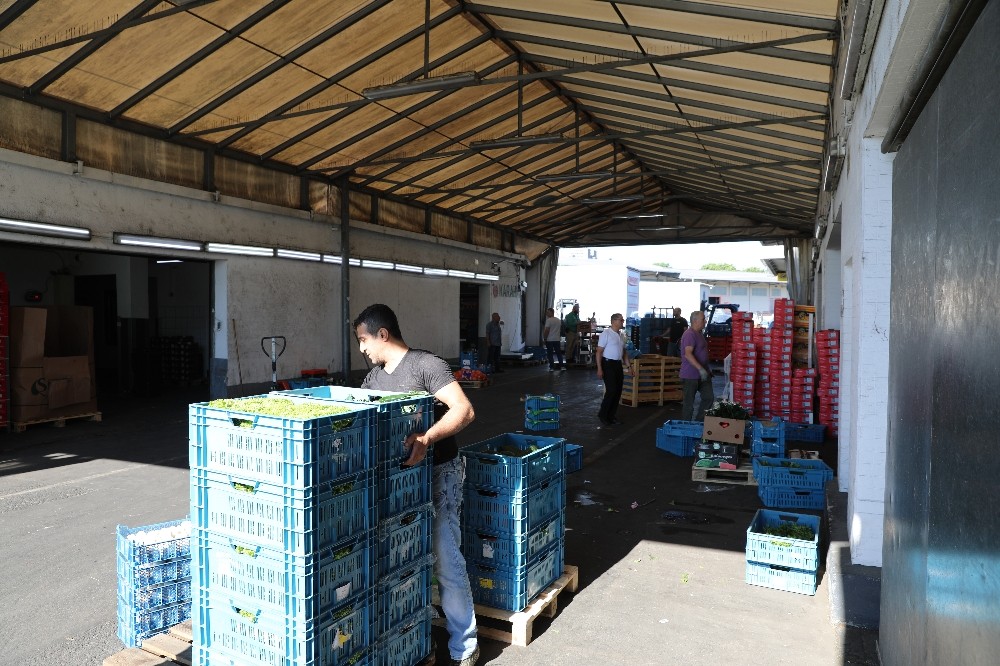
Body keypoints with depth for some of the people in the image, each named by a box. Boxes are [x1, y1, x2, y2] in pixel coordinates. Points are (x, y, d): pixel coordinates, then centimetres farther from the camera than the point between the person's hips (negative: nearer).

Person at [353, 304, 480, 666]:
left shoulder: (426, 365, -15)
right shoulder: (374, 376, 9)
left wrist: (426, 438, -37)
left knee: (445, 559, -6)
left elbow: (464, 410, -25)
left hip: (438, 472, -7)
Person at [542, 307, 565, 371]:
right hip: (557, 339, 6)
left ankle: (551, 367, 0)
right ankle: (562, 366, 9)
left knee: (550, 354, 0)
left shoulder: (549, 320, -13)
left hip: (549, 340, -6)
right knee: (559, 353, 11)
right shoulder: (559, 320, 10)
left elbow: (546, 330, -17)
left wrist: (544, 338, -9)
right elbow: (560, 329, 16)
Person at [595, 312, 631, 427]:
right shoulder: (606, 333, -12)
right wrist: (599, 369, -18)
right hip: (608, 364, -8)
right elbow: (599, 352, -13)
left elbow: (624, 352, 20)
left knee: (618, 391, 7)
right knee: (611, 390, -10)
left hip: (618, 364, 8)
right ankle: (602, 414, 6)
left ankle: (611, 416, 18)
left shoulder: (621, 335, 11)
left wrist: (628, 366, 13)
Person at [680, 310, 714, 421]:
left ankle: (699, 421, 19)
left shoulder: (699, 334, 14)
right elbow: (688, 354, -29)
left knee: (709, 397, 9)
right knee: (689, 403, -1)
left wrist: (706, 370, 23)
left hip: (702, 375, 10)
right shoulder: (689, 334, -17)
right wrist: (701, 369, -34)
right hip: (690, 376, -10)